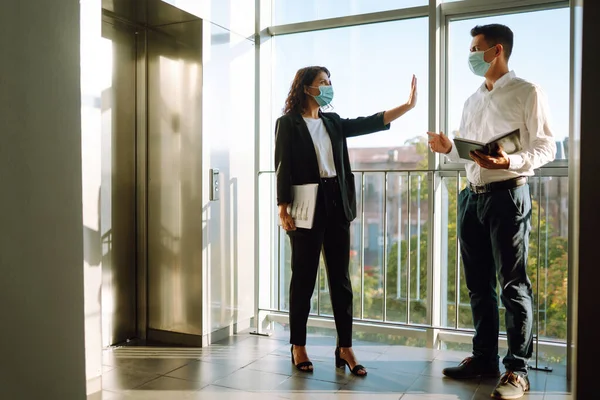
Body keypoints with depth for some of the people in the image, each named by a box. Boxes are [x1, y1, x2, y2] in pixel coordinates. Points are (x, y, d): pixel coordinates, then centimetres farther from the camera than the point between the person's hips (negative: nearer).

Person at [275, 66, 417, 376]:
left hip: (336, 203, 6)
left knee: (340, 277, 6)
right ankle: (298, 347, 16)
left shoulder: (333, 122, 16)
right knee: (304, 277, 3)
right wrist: (282, 208, -14)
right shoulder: (288, 123, 0)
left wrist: (408, 105, 1)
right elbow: (282, 168, -6)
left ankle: (345, 348, 13)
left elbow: (369, 123, 9)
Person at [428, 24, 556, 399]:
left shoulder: (527, 93, -2)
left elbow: (546, 147, -8)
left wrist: (509, 162, -25)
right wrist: (449, 149, 1)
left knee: (513, 285, -2)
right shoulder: (472, 101, 18)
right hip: (472, 196, 7)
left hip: (508, 196, -7)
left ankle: (517, 369, 7)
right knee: (478, 284, 11)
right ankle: (484, 357, 23)